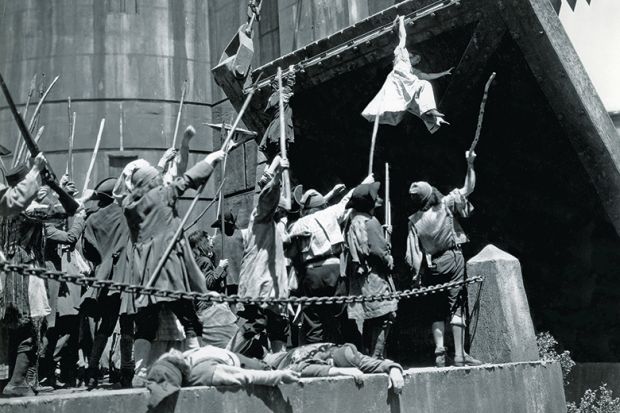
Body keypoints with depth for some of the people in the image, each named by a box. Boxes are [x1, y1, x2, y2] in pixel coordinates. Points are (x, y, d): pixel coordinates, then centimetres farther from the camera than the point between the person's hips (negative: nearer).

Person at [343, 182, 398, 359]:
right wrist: (389, 262, 1)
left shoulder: (351, 222, 14)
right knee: (383, 318, -6)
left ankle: (368, 356, 17)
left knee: (368, 323, 14)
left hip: (357, 279, 9)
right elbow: (378, 250, -17)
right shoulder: (370, 222, -13)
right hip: (374, 277, -9)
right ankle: (376, 358, -8)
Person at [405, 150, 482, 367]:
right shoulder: (445, 204, -6)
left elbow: (414, 253, -2)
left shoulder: (414, 220, -1)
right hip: (452, 259, -2)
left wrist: (418, 273, 6)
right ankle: (459, 354, -5)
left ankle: (440, 352, 0)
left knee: (437, 311, 10)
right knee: (456, 307, -2)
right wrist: (470, 165, 7)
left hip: (430, 266, 2)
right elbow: (468, 189, 3)